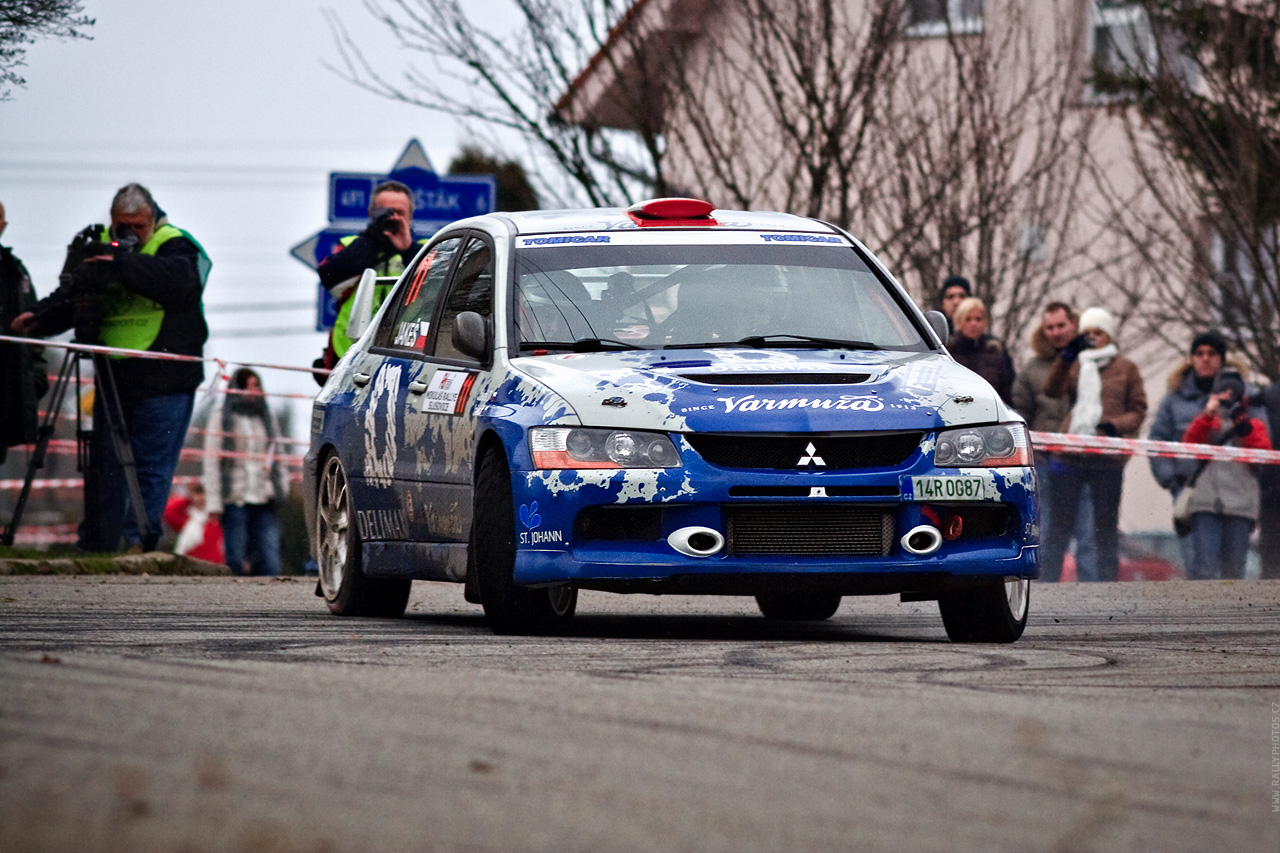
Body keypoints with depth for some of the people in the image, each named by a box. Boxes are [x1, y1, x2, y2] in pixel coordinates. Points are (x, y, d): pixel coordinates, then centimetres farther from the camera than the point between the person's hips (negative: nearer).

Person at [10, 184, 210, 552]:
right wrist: (39, 318, -8)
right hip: (112, 376, 5)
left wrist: (121, 265, -33)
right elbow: (70, 296, 10)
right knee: (105, 463, 7)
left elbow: (174, 279, -25)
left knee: (152, 465, -7)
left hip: (163, 381, -5)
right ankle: (95, 545, 11)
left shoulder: (175, 246, -3)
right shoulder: (99, 246, 11)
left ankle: (140, 541, -5)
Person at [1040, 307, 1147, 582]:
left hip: (1108, 458, -1)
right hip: (1070, 454, 1)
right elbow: (1053, 390, -6)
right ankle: (1045, 583, 1)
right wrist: (1066, 357, -20)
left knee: (1107, 528, 4)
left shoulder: (1125, 368, 8)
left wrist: (1115, 425, -13)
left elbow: (1138, 411, 6)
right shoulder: (1075, 365, 12)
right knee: (1058, 526, 0)